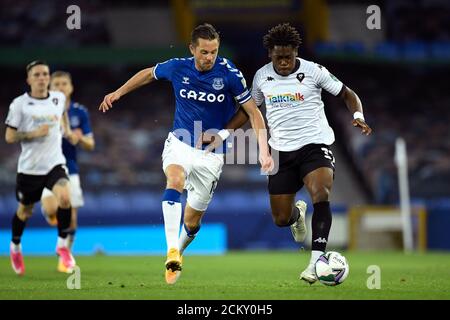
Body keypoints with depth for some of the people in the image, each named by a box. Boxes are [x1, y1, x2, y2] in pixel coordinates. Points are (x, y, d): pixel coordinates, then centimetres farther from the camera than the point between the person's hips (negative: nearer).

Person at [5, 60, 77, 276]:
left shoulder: (59, 98, 4)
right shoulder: (20, 104, -7)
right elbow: (9, 137, -6)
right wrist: (33, 133, -17)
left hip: (55, 163, 1)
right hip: (29, 167, -1)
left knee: (64, 197, -26)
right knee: (25, 211, 13)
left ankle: (62, 245, -7)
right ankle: (15, 247, 42)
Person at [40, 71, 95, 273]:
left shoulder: (80, 112, 3)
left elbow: (90, 145, 6)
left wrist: (79, 138, -16)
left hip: (70, 170, 2)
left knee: (71, 218, 0)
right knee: (51, 209, -26)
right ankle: (50, 214, 12)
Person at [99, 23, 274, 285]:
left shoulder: (230, 74, -16)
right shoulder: (177, 68, -9)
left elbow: (253, 112, -9)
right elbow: (148, 74, 13)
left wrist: (264, 150, -18)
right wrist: (118, 93, 16)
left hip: (212, 153, 0)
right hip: (180, 143, 0)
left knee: (193, 219, 6)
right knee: (175, 180, -33)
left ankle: (179, 250, 41)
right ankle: (172, 253, -41)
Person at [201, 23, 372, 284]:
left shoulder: (313, 71, -7)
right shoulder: (262, 76, 4)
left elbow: (348, 95, 0)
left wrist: (358, 116, -19)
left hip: (315, 144, -4)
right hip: (281, 151, 4)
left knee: (321, 195, -31)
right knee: (280, 219, 5)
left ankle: (317, 261, -32)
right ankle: (297, 213, 44)